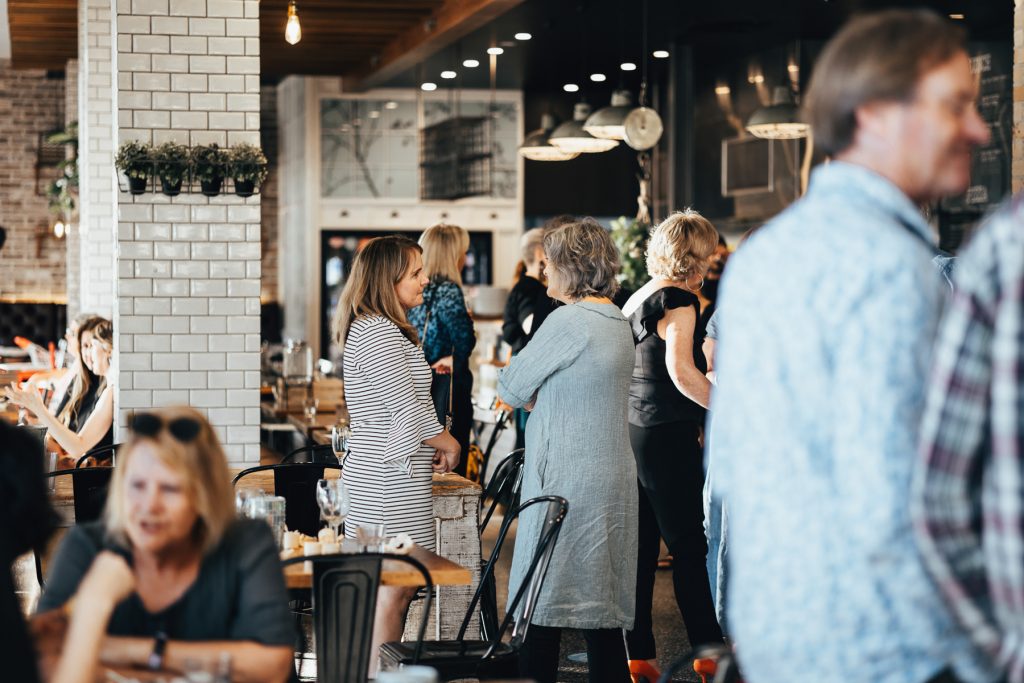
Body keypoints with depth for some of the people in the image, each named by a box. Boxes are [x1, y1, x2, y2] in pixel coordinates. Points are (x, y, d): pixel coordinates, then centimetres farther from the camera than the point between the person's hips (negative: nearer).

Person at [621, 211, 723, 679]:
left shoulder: (638, 297, 15)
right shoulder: (679, 301, -12)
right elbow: (681, 371, -23)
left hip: (633, 427, 9)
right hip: (669, 434, -9)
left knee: (640, 547, 9)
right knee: (689, 547, -4)